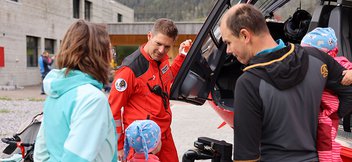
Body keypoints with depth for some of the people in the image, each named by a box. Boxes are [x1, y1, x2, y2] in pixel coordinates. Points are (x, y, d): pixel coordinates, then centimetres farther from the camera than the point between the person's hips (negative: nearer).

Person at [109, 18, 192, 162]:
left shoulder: (162, 59, 0)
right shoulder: (130, 69, -22)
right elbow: (113, 109, -15)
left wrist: (181, 56, 9)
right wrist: (119, 146, -8)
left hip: (165, 134, 7)